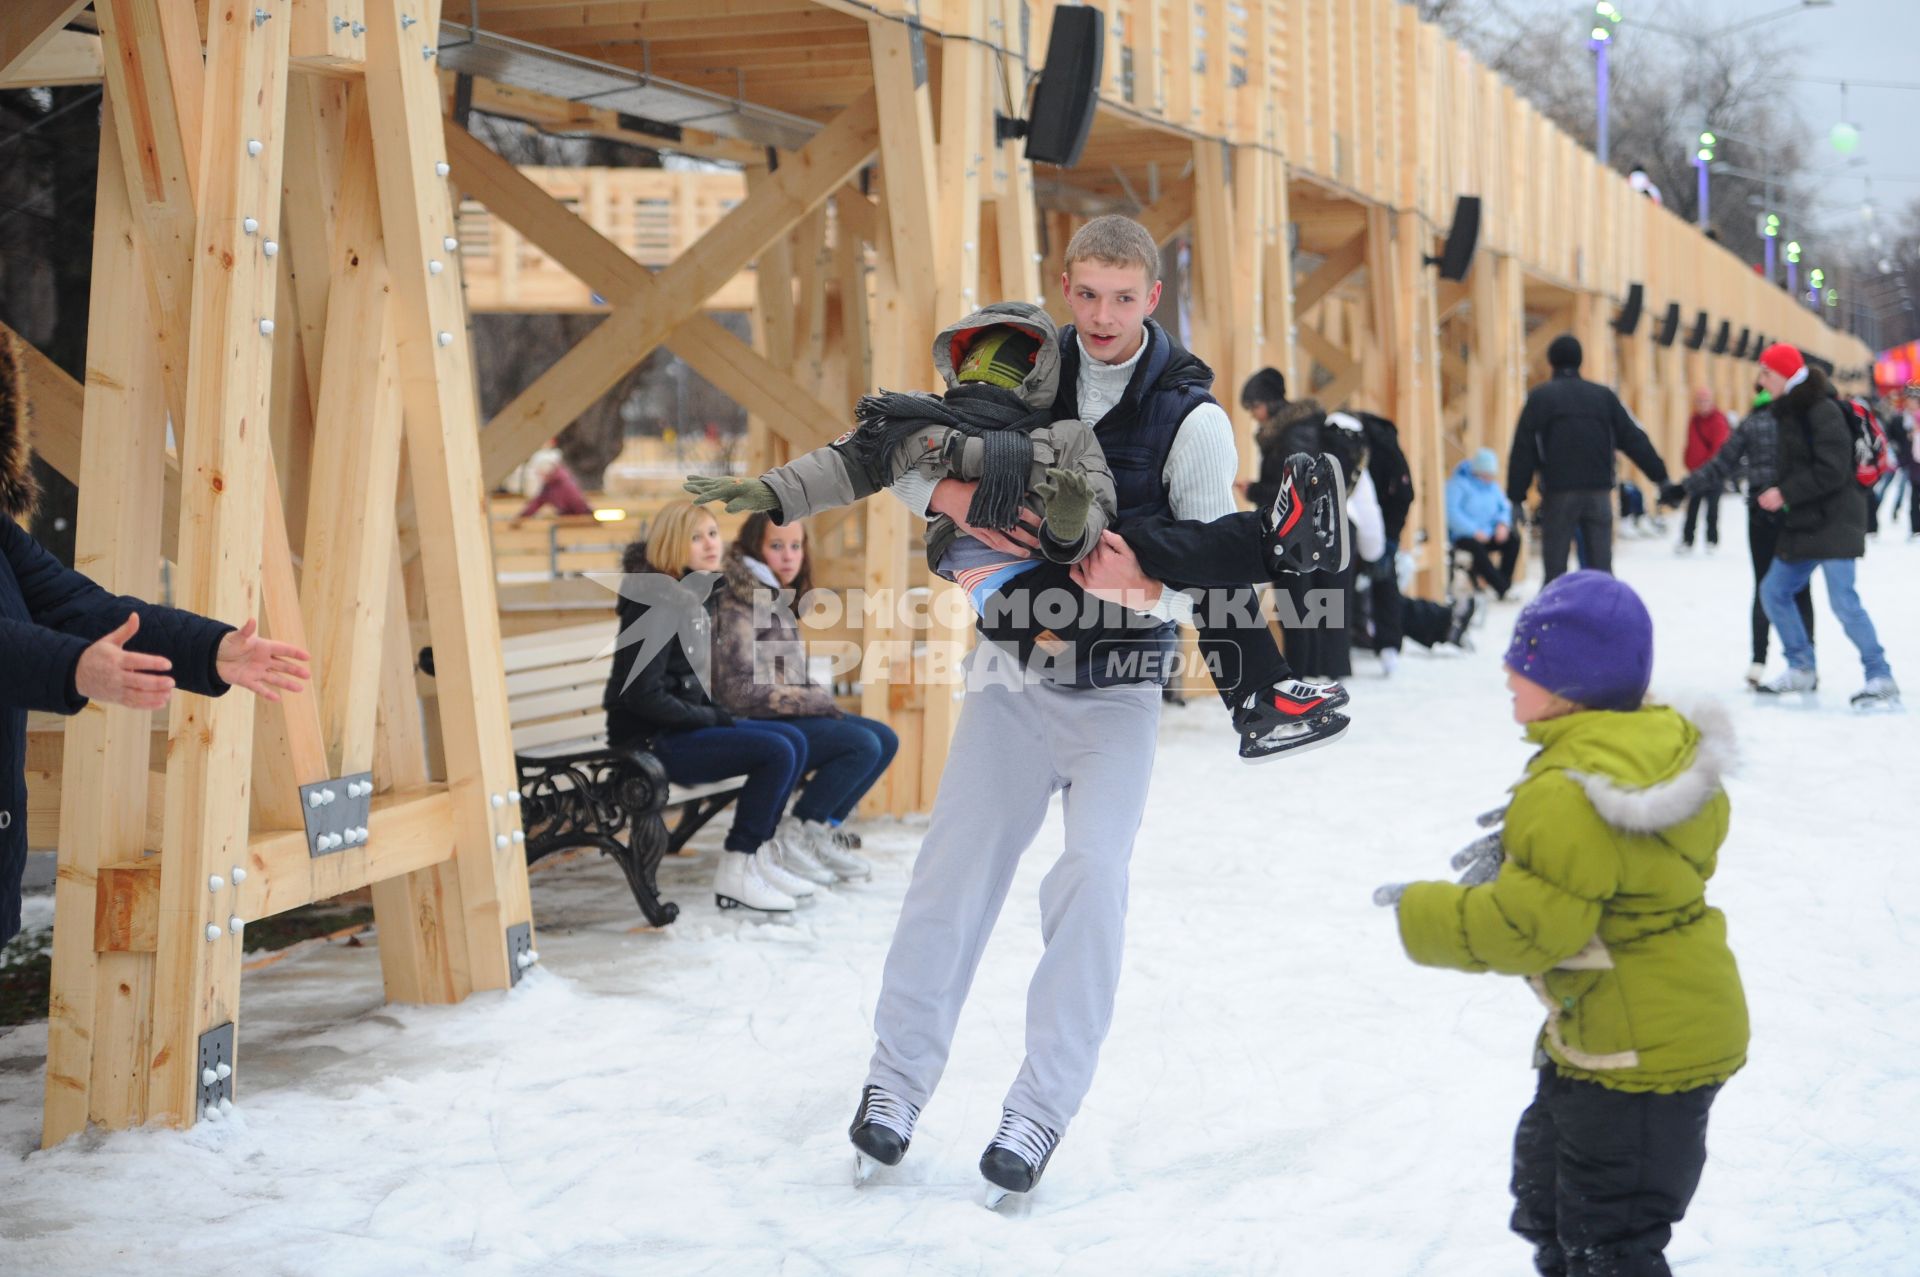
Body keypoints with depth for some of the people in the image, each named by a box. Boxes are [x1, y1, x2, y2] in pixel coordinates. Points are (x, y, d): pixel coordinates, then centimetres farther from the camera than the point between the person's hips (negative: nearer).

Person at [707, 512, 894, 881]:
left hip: (789, 714, 10)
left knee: (885, 740, 2)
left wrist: (818, 698, 0)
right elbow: (739, 691, -21)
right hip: (753, 725, -9)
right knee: (863, 746, -20)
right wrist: (817, 701, -14)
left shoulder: (776, 600, 14)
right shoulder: (738, 605, -15)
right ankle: (790, 839, -10)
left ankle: (823, 833, 6)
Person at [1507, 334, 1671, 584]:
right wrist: (1661, 476, 9)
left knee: (1555, 568, 1)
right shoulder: (1604, 396, 9)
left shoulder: (1539, 398, 1)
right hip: (1598, 492, 2)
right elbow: (1634, 439, 6)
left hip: (1558, 493, -2)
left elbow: (1524, 450, -3)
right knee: (1601, 567, 7)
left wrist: (1516, 496, -1)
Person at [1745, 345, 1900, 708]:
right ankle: (1802, 670, 24)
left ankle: (1881, 679, -9)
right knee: (1774, 591, 13)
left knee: (1843, 600, -16)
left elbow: (1832, 470, -21)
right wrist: (1774, 496, 5)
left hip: (1835, 522, -10)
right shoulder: (1790, 412, 13)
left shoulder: (1823, 411, -15)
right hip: (1803, 524, 10)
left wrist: (1786, 494, -18)